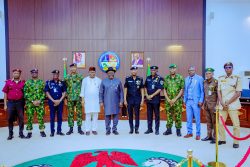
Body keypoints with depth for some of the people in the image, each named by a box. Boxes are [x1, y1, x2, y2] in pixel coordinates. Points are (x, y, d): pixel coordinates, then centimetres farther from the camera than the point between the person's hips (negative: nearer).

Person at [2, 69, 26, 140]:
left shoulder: (23, 82, 4)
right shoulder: (8, 82, 4)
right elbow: (5, 94, 5)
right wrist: (5, 104, 1)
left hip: (20, 103, 0)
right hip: (10, 103, 0)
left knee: (21, 118, 3)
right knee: (10, 119, 7)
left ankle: (21, 133, 14)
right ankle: (10, 134, 17)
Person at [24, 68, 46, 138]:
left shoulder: (41, 82, 8)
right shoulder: (27, 82, 4)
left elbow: (44, 93, 5)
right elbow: (25, 93, -2)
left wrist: (40, 100, -9)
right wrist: (32, 101, -11)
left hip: (40, 103, 1)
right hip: (30, 103, -1)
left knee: (41, 117, 3)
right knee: (29, 117, 3)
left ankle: (42, 131, 14)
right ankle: (29, 132, 14)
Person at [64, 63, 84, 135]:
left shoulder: (80, 76, 4)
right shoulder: (67, 77, 5)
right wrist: (65, 98, 1)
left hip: (78, 98, 0)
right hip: (70, 98, 1)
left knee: (79, 113, 4)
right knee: (70, 114, 5)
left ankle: (79, 128, 13)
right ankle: (71, 128, 15)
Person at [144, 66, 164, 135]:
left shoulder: (159, 79, -5)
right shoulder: (148, 78, 11)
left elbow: (160, 89, -12)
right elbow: (145, 87, 15)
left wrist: (152, 95, -14)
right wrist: (147, 95, 1)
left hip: (156, 99, -5)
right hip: (148, 99, 5)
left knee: (156, 115, 2)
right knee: (149, 114, 10)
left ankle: (157, 129, 12)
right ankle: (149, 129, 20)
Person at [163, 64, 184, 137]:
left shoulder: (180, 78, -2)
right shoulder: (166, 78, 7)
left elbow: (182, 90, -4)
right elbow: (164, 90, 8)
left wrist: (175, 99, -10)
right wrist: (168, 99, -4)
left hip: (177, 100, -2)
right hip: (168, 100, 3)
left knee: (178, 115, 2)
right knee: (169, 115, 8)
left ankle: (178, 130, 15)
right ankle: (169, 129, 19)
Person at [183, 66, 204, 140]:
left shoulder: (199, 78, -4)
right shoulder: (186, 79, 10)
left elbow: (202, 90, -4)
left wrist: (201, 101, -9)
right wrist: (184, 100, 9)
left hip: (196, 101, -4)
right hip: (188, 101, 4)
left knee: (197, 119, 3)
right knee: (189, 118, 10)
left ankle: (198, 134, 15)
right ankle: (189, 132, 23)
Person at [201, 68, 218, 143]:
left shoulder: (216, 82, -9)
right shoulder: (204, 82, 9)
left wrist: (217, 105, -15)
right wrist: (203, 103, 13)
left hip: (213, 104, -6)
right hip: (206, 104, 6)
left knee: (214, 121, 1)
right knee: (208, 121, 13)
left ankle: (215, 137, 11)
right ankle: (209, 136, 23)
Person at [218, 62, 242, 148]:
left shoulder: (237, 78, -1)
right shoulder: (220, 78, 9)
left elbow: (238, 93, -5)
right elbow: (219, 92, 8)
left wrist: (228, 103, -10)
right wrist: (222, 103, -4)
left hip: (233, 105, -3)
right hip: (222, 105, 4)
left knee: (236, 124, -1)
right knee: (220, 123, 6)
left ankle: (236, 142, 11)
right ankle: (222, 139, 21)